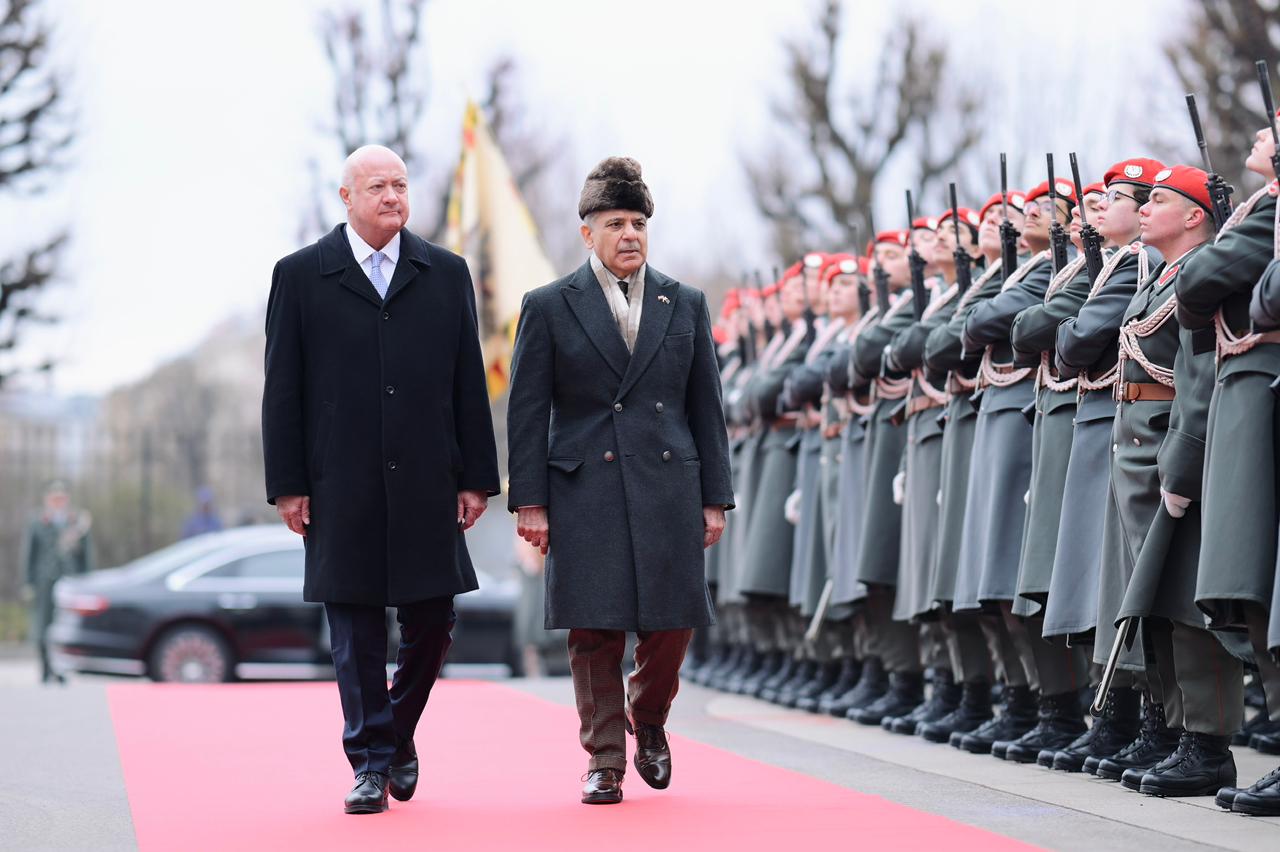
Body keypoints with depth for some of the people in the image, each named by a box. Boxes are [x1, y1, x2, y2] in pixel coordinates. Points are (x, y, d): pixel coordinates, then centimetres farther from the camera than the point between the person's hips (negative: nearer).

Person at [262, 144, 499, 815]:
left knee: (432, 619, 2)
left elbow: (468, 383, 9)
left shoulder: (446, 274, 10)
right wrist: (287, 484, -3)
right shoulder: (301, 276, 4)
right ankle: (370, 764, 8)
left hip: (427, 483, 2)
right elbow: (282, 390, 3)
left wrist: (476, 476, 3)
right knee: (355, 630, 0)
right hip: (341, 488, -2)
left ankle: (398, 735, 25)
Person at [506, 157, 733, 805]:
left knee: (673, 622, 1)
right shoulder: (549, 307, 4)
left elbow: (706, 407, 12)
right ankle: (604, 760, 9)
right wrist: (529, 501, -4)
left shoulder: (685, 305, 11)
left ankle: (649, 721, 29)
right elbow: (527, 412, 2)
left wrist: (715, 497, 7)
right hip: (585, 492, -2)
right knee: (595, 630, -2)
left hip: (669, 488, 2)